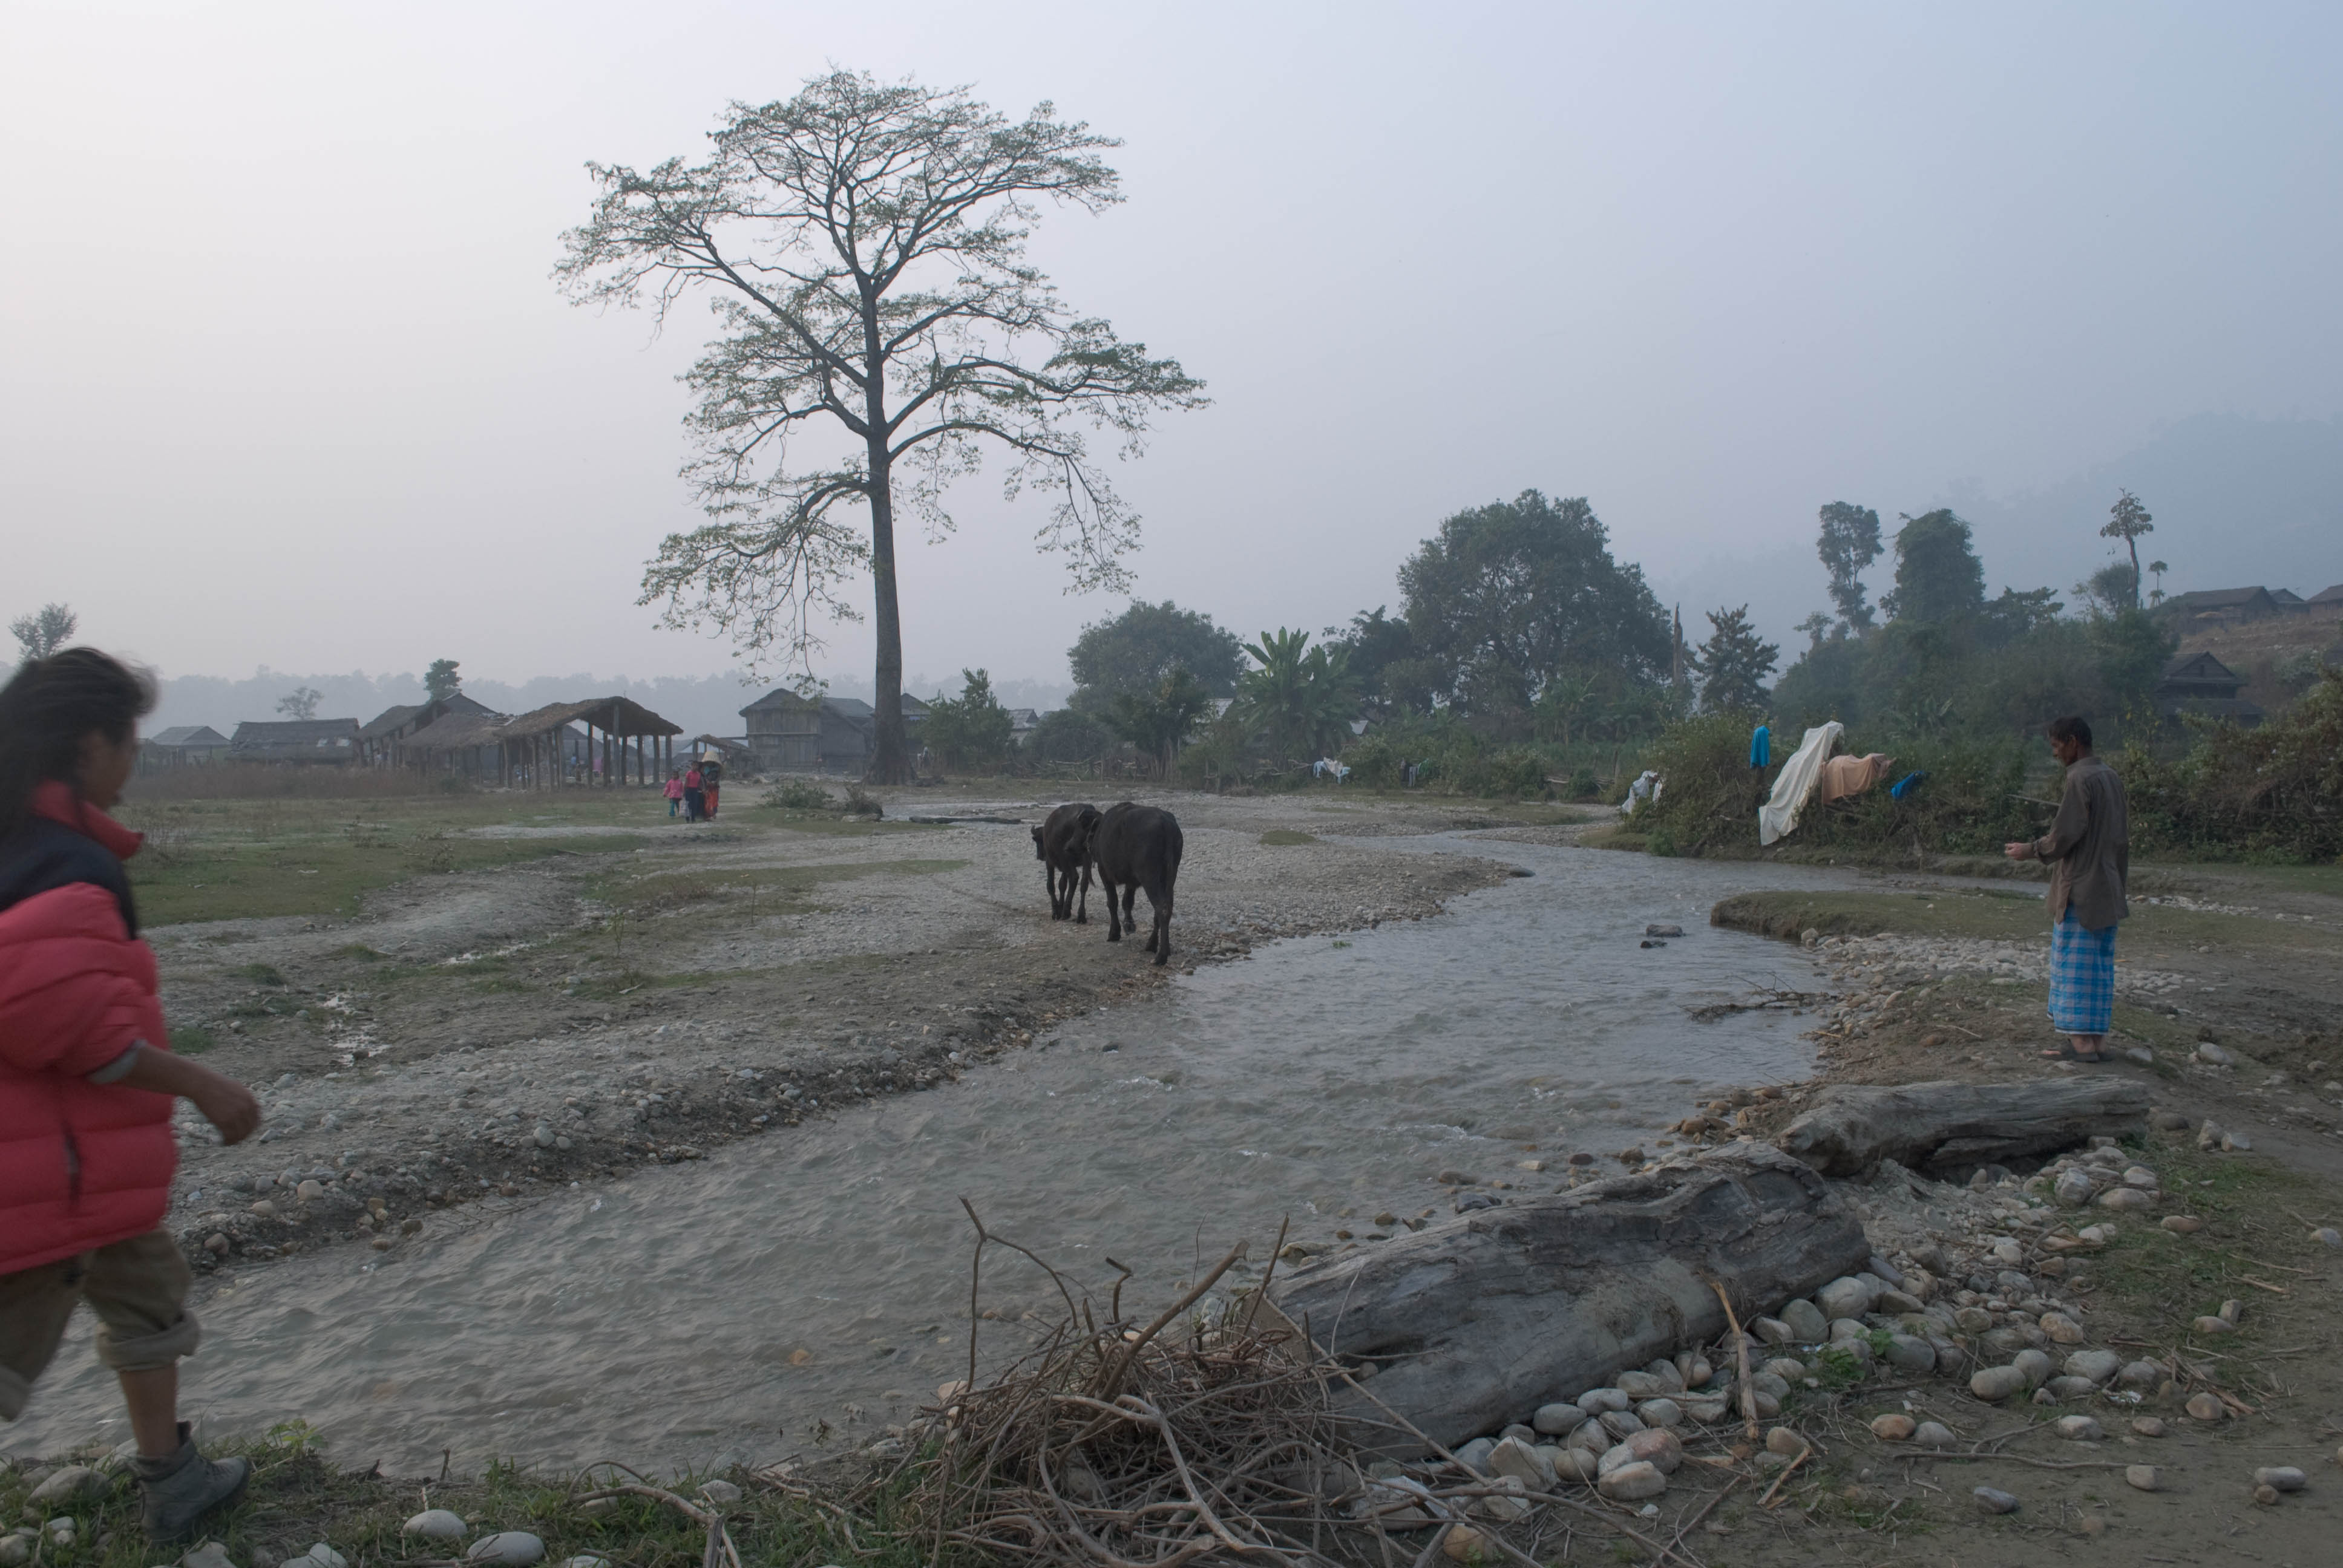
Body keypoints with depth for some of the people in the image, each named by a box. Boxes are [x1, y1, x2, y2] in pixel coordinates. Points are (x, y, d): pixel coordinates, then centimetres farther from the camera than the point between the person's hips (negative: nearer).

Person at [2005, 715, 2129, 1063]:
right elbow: (2123, 836, 17)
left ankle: (2082, 1043, -5)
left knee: (2075, 964, -5)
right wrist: (2120, 878, 22)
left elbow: (2065, 835, -18)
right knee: (2100, 965, 11)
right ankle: (2096, 1039, 14)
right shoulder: (2112, 777, 12)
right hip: (2108, 888, 9)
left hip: (2080, 890, -9)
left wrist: (2030, 850, -2)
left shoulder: (2080, 779, -15)